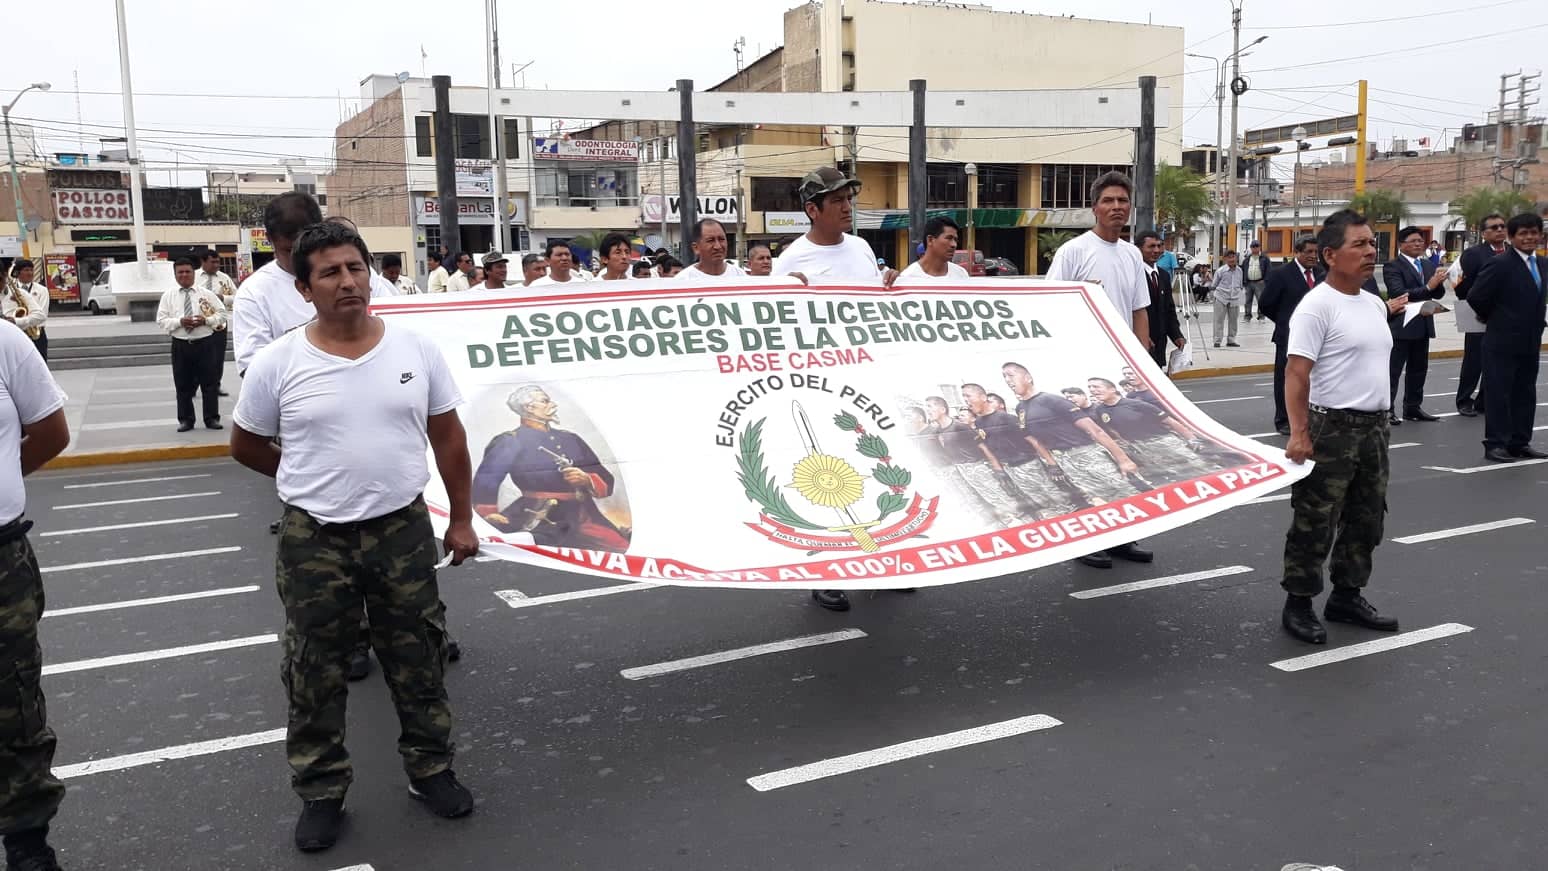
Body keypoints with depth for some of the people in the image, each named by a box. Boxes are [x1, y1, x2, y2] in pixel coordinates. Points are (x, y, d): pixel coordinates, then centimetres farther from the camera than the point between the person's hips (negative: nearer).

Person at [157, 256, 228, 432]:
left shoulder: (206, 294, 4)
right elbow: (161, 321, 0)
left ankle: (212, 418, 12)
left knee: (209, 383, 3)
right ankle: (185, 420, 17)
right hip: (181, 345, 1)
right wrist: (180, 321, -17)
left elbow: (221, 313, 4)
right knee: (183, 385, 6)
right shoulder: (168, 296, 5)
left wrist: (205, 320, -12)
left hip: (205, 343, 0)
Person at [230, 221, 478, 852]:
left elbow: (448, 437, 5)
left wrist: (462, 518, 5)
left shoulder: (416, 349, -3)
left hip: (403, 530, 1)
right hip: (314, 539, -1)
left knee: (417, 659, 14)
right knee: (315, 672, 11)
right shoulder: (277, 363, -8)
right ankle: (321, 791, 29)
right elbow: (245, 446, 7)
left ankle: (430, 768, 33)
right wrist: (313, 481, 11)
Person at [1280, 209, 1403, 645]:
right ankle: (1298, 605, 11)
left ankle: (1347, 596, 31)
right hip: (1330, 427, -9)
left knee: (1366, 519, 17)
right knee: (1315, 522, -1)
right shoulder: (1317, 306, -15)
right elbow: (1296, 373, -21)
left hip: (1374, 426, 9)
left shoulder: (1374, 304, 11)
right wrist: (1299, 432, -28)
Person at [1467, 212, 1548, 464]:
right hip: (1503, 342, -7)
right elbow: (1476, 297, -13)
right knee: (1499, 393, -1)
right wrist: (1494, 318, 2)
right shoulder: (1501, 264, -13)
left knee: (1525, 394, 11)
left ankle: (1520, 443, 20)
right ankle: (1495, 444, 5)